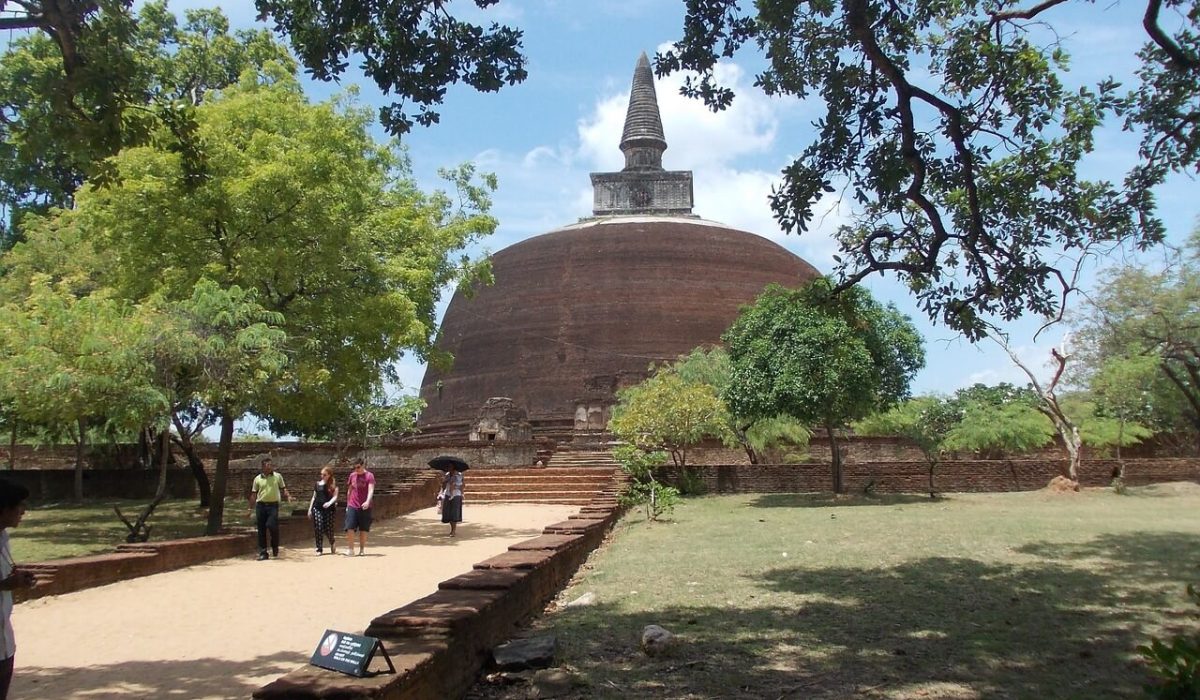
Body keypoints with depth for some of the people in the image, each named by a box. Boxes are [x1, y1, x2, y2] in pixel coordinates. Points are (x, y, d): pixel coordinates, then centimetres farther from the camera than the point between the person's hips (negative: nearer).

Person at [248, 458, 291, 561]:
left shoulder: (278, 476, 7)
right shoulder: (257, 479, 8)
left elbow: (283, 489, 10)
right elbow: (254, 494, 11)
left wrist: (288, 496, -10)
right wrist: (251, 509, 8)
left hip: (273, 505, -2)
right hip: (261, 505, 2)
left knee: (272, 525, -17)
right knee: (261, 530, 3)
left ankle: (275, 546, 9)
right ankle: (263, 553, 10)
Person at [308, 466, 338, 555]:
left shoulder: (333, 484, 3)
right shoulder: (318, 483, 14)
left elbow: (335, 496, -3)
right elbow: (314, 496, 19)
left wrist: (330, 502, -23)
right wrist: (310, 509, 14)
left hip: (328, 508, -3)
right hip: (317, 508, 3)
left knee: (328, 529, -2)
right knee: (318, 529, -5)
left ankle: (333, 542, 28)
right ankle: (319, 549, 3)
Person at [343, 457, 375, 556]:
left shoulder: (369, 476, -6)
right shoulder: (352, 475, 8)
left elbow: (371, 490, -18)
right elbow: (349, 491, 18)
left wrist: (367, 501, -34)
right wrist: (347, 504, 16)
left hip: (364, 507, -3)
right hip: (352, 506, 3)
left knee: (363, 529, 4)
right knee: (350, 528, -7)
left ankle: (361, 550, 14)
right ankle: (350, 550, -1)